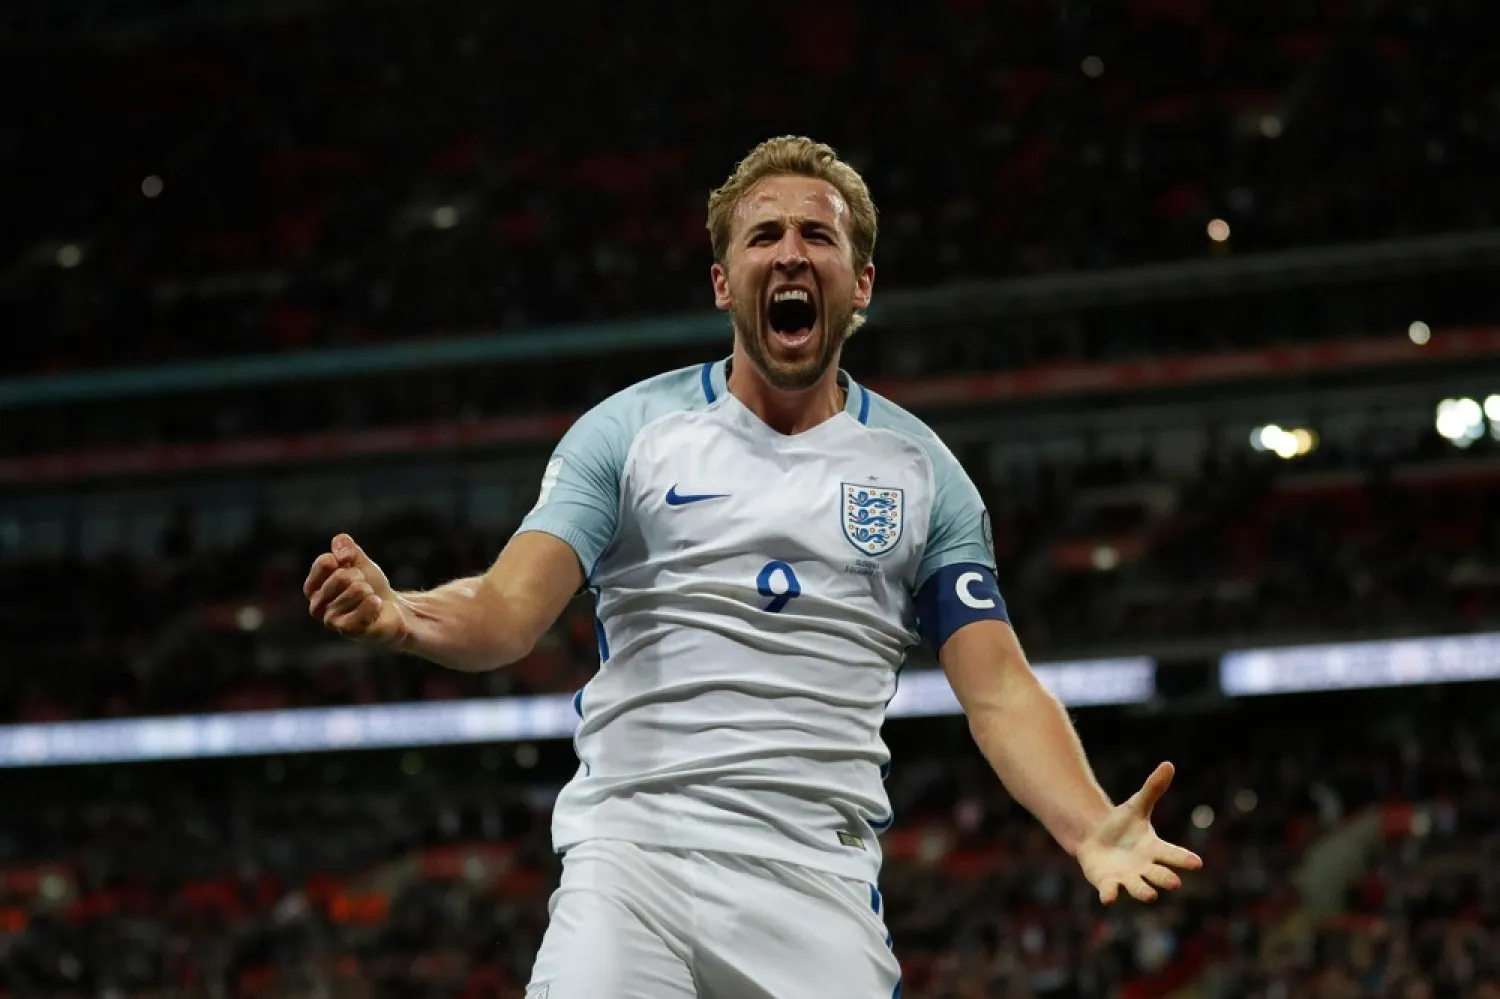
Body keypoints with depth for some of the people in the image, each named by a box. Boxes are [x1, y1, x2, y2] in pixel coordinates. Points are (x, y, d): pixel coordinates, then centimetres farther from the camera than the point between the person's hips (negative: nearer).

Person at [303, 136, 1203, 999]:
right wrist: (404, 617, -26)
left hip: (820, 887, 2)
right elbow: (508, 613, -3)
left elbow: (1000, 691, 5)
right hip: (633, 859, -1)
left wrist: (1093, 830, -13)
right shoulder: (630, 431, 6)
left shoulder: (921, 471, 11)